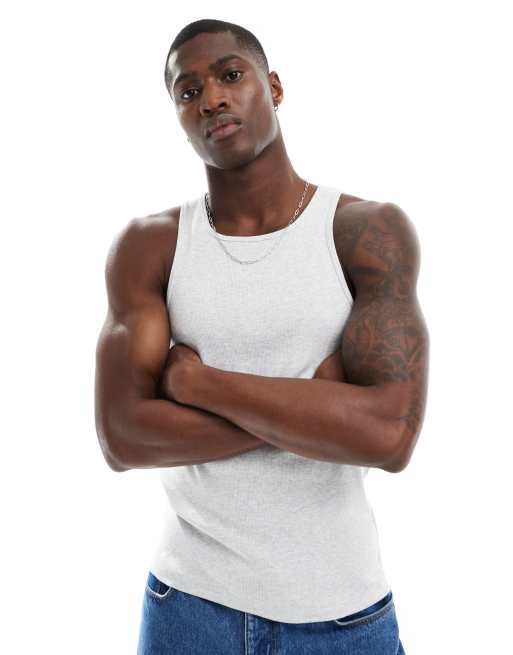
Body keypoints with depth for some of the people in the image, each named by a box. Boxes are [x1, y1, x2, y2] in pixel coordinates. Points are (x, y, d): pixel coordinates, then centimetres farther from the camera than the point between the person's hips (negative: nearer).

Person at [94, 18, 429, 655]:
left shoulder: (371, 230, -10)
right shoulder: (147, 245, -5)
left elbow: (390, 434, -22)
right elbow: (121, 437, -14)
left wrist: (196, 380, -17)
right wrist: (317, 404, -18)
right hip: (190, 599, 1)